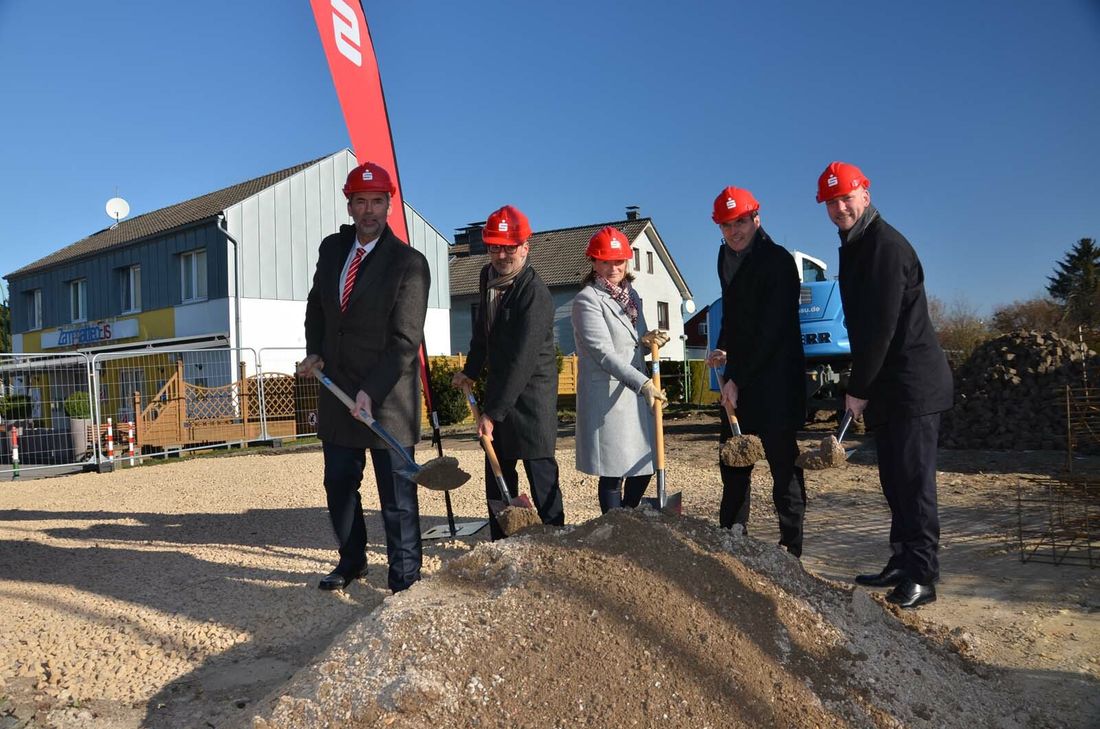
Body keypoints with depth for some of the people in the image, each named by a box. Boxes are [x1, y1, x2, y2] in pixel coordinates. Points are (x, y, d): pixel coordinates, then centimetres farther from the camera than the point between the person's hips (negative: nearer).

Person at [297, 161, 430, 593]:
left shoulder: (409, 263, -12)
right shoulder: (331, 249, 7)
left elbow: (405, 341, -14)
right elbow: (316, 306, 22)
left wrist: (371, 391, -20)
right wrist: (314, 352, 7)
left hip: (387, 398, -6)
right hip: (336, 391, 6)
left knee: (397, 496, 1)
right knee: (339, 485, 17)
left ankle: (404, 579, 16)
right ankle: (351, 561, 36)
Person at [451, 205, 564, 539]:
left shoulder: (535, 294, -20)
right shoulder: (487, 277, 5)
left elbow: (522, 360, -25)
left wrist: (493, 412, -25)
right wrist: (471, 371, 18)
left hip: (532, 390, -8)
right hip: (499, 385, 8)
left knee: (540, 469, -6)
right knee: (497, 470, 12)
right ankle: (501, 543, 23)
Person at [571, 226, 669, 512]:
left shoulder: (631, 295, 15)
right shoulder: (587, 299, -9)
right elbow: (603, 353, -17)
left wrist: (648, 341, -1)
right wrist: (643, 383, -23)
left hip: (636, 393, 8)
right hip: (606, 396, -8)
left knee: (644, 465, 12)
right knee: (613, 473, -1)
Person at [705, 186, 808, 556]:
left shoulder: (778, 261, -13)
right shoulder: (726, 256, 12)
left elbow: (771, 331, -18)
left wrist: (740, 380, -17)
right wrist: (723, 349, 6)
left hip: (775, 377, -8)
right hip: (737, 378, 8)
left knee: (783, 461, -1)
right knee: (733, 460, 13)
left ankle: (790, 546, 9)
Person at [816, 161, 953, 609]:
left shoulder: (887, 246, -14)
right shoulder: (853, 247, 16)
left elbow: (882, 326, -19)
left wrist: (858, 388, -13)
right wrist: (861, 386, 16)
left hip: (914, 385, -10)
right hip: (886, 387, 10)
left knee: (914, 479, -7)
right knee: (894, 480, 13)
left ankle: (922, 577, 1)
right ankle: (902, 563, 23)